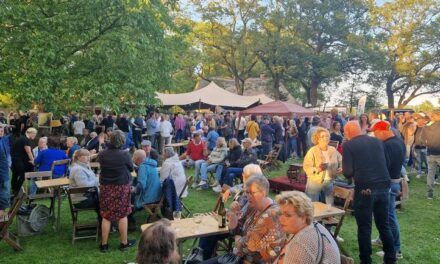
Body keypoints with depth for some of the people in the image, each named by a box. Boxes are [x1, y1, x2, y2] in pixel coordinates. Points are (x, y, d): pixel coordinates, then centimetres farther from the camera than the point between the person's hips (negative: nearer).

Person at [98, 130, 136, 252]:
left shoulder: (101, 154, -7)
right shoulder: (125, 154, -16)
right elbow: (131, 168, 0)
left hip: (105, 187, 2)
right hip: (121, 187, -2)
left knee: (106, 216, 10)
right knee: (122, 215, 10)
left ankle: (104, 244, 18)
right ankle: (124, 243, 21)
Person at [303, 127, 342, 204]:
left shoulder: (333, 150, 4)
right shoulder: (312, 151, -11)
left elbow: (341, 161, 16)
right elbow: (307, 167, -17)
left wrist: (341, 168, -4)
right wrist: (317, 169, -33)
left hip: (329, 182, 5)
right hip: (315, 182, -4)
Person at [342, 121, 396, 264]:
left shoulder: (348, 145, -5)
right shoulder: (377, 141, 10)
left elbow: (348, 173, -9)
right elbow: (384, 163, 20)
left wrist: (352, 173, 13)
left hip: (365, 188, -5)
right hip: (384, 186, 5)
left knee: (364, 227, 7)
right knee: (384, 225, 18)